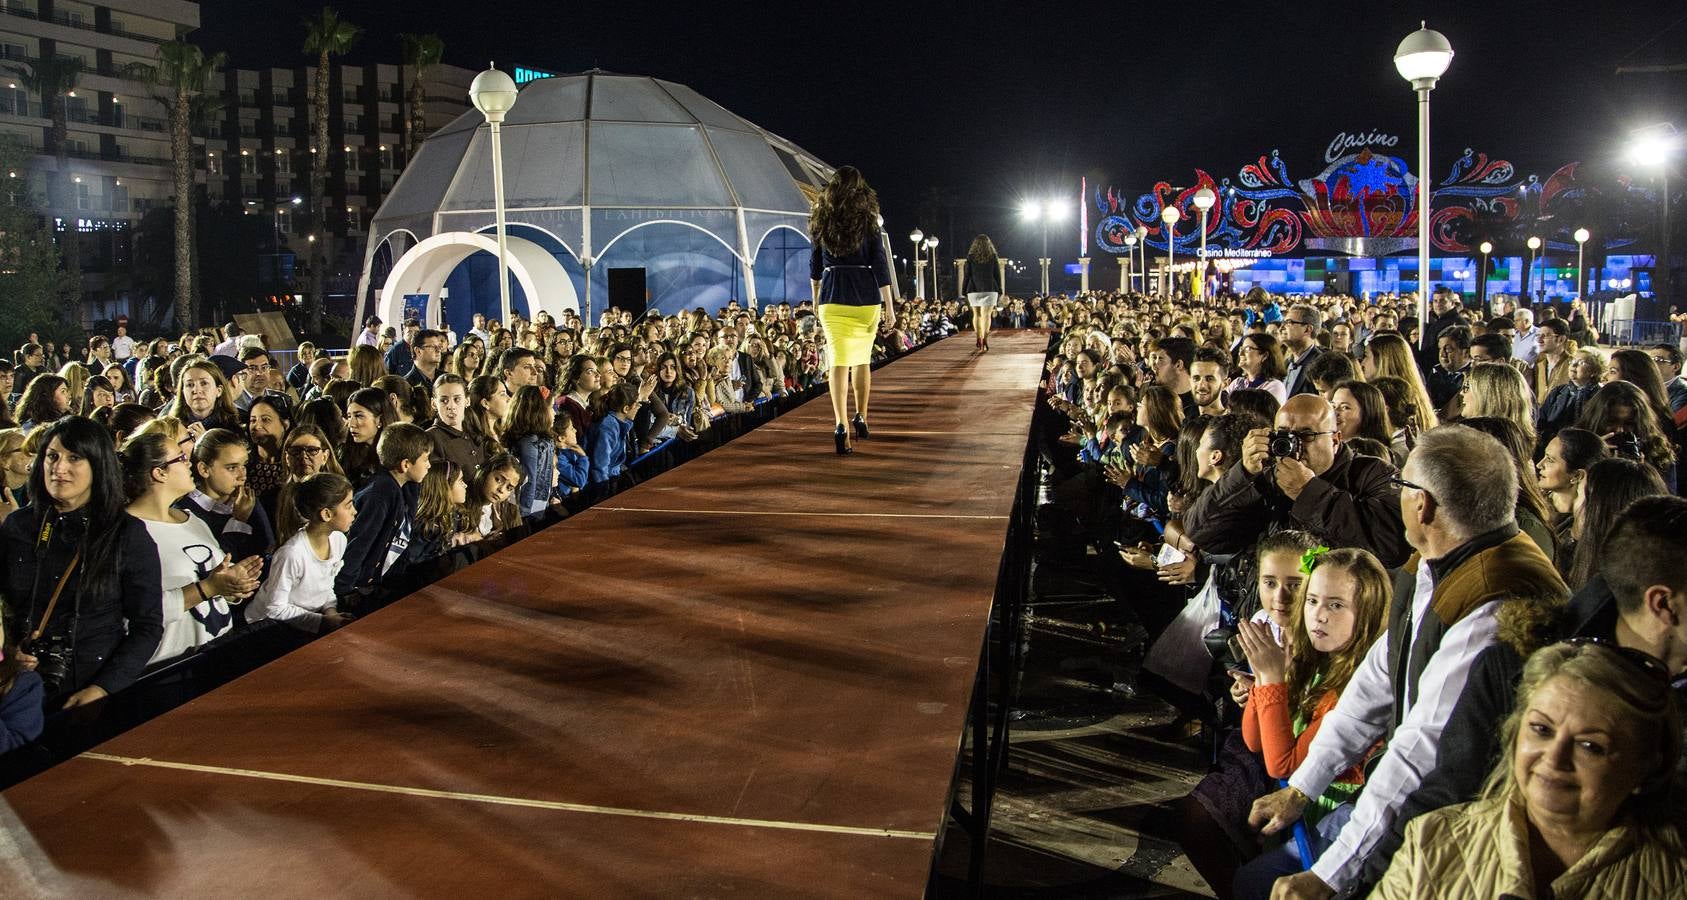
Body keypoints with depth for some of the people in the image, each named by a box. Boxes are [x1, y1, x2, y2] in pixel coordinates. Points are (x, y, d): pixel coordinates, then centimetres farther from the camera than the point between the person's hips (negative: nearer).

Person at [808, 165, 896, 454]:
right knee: (863, 360, 17)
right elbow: (880, 265, -4)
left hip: (833, 297, 0)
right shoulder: (868, 220, -2)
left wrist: (816, 299, 28)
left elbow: (815, 267, 13)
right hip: (866, 297, 0)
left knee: (839, 362, -5)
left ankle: (842, 424, -22)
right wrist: (890, 305, 0)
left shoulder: (822, 220, 4)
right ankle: (861, 419, 29)